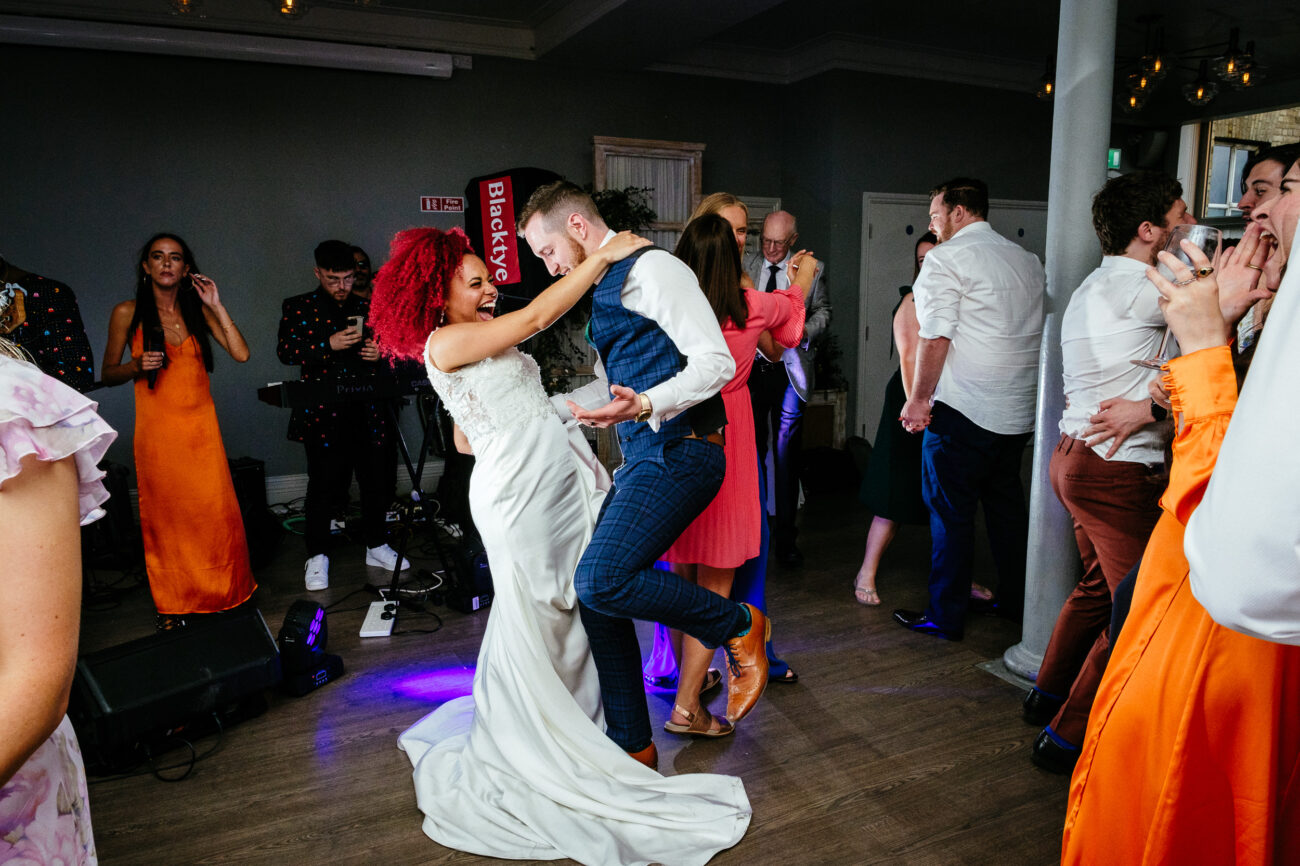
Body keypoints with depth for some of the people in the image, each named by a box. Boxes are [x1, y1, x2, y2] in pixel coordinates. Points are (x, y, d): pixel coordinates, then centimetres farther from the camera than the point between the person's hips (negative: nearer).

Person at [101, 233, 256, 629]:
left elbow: (241, 354, -5)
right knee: (165, 515, 3)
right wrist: (137, 365, -13)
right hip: (157, 428, -2)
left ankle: (222, 593, 16)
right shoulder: (128, 313, 2)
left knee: (217, 511, -2)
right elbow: (108, 373, 7)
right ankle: (172, 604, 18)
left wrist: (217, 306, -5)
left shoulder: (198, 310, 7)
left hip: (200, 425, 2)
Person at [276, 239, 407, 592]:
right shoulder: (298, 308, 6)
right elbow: (285, 350, -6)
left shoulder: (368, 308, 15)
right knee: (323, 486, -1)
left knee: (377, 481, 7)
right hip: (323, 414, -3)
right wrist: (329, 344, -19)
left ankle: (377, 545, 25)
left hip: (368, 413, 4)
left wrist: (381, 353, -1)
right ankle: (317, 555, 15)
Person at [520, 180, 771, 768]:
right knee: (597, 595, 6)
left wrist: (645, 406, -31)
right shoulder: (604, 287, 21)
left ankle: (739, 627, -1)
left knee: (601, 579, -24)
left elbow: (716, 362, -18)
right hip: (642, 457, 10)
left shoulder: (650, 269, -9)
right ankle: (632, 747, 21)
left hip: (678, 450, -10)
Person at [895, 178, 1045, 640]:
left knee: (950, 511, 1)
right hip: (1018, 411, 7)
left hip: (962, 410, -7)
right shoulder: (1029, 261, 14)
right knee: (1007, 504, 18)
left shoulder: (946, 258, -8)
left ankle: (945, 615, 8)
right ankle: (1015, 600, 30)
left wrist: (918, 398, -9)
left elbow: (935, 336, -16)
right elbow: (1036, 332, 19)